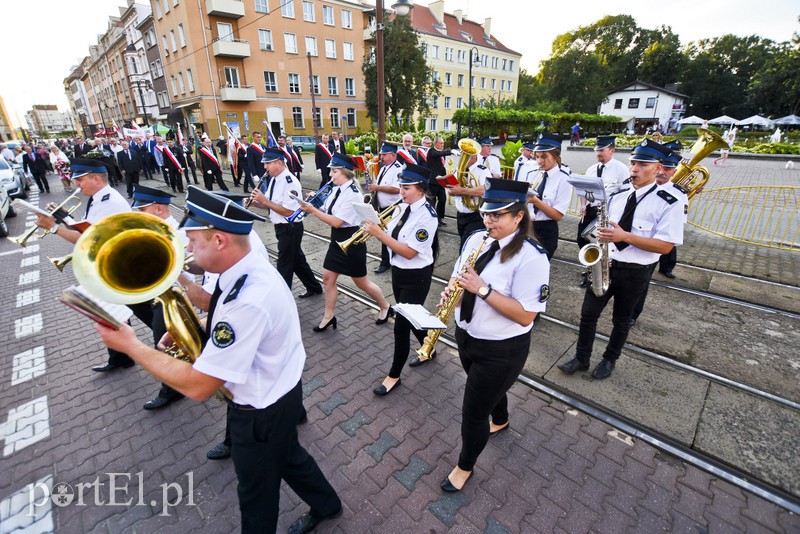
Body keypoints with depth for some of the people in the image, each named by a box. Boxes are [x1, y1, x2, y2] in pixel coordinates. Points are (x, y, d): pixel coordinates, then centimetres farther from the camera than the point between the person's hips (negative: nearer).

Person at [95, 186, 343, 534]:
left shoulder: (247, 300, -38)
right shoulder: (251, 269, -8)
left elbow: (197, 386, -32)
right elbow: (226, 314, 12)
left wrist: (131, 345, -22)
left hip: (260, 411, -9)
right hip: (278, 394, 9)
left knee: (257, 491, 21)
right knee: (287, 456, 32)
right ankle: (326, 505, 59)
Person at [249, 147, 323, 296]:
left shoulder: (290, 182, -21)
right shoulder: (274, 179, 7)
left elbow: (288, 211, -26)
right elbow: (270, 204, 13)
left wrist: (265, 200, -24)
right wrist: (255, 202, -6)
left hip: (290, 228, -10)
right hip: (282, 227, 10)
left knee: (284, 266, 2)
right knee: (297, 259, 20)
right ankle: (314, 288, 37)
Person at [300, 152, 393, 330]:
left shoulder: (352, 194, -22)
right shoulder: (337, 189, 4)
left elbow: (336, 222, -26)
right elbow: (326, 212, 8)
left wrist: (312, 210, -23)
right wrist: (312, 206, -11)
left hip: (351, 241, -8)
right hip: (337, 240, 8)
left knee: (361, 282, 7)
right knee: (328, 278, 10)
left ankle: (385, 307, 31)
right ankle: (329, 317, 27)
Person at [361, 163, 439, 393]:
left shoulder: (427, 216, -22)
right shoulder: (403, 207, 1)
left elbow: (409, 252, -25)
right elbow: (392, 236, 5)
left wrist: (379, 233, -25)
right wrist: (377, 228, -15)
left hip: (416, 277, -8)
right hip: (398, 271, 8)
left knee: (401, 325, 0)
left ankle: (394, 375, 20)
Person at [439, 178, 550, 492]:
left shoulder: (531, 256, -24)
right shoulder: (476, 239, -2)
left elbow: (526, 315, -25)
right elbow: (459, 275, 10)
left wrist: (483, 289, -33)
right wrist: (450, 290, -13)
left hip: (501, 349, -7)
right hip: (466, 335, 7)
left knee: (473, 413, 7)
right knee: (489, 389, 32)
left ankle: (465, 466, 37)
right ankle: (500, 421, 65)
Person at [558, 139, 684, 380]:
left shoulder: (669, 203, -11)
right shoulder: (618, 195, 5)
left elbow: (665, 245, -17)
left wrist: (625, 236, -27)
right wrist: (601, 236, -6)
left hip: (634, 272, -4)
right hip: (604, 264, 4)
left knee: (621, 319, 15)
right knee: (588, 314, 7)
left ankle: (609, 360, 36)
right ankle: (581, 359, 24)